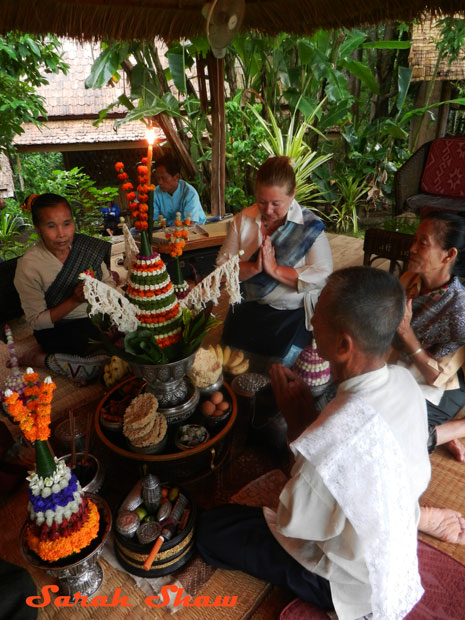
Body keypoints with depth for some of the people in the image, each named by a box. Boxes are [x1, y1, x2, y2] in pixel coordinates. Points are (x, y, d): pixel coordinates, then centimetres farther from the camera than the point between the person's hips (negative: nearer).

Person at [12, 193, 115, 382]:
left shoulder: (87, 246, -6)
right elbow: (36, 321, -14)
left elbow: (108, 282, 5)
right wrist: (75, 300, -26)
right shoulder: (29, 265, -16)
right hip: (57, 329, -6)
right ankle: (40, 358, -3)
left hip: (94, 318, 7)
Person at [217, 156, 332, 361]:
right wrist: (254, 267, -23)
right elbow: (222, 265, -5)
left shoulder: (311, 225, -11)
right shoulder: (243, 219, -2)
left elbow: (322, 275, -19)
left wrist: (275, 269, -24)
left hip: (293, 317, -3)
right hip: (245, 313, 3)